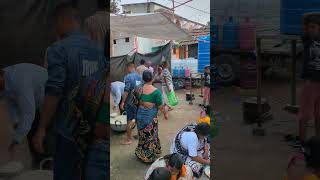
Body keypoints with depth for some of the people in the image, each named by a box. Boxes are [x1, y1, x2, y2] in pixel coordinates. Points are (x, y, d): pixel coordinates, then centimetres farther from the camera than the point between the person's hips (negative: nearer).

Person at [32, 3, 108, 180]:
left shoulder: (58, 49, -12)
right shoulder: (99, 48, 7)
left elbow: (54, 92, -18)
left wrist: (42, 128, -10)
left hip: (71, 130, -6)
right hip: (97, 130, 6)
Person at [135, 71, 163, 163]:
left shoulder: (139, 90, -4)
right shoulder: (156, 91, -15)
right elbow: (160, 106, -11)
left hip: (140, 114, 4)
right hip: (150, 116, -4)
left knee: (143, 135, 20)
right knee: (151, 135, 11)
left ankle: (141, 153, 34)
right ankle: (149, 156, 22)